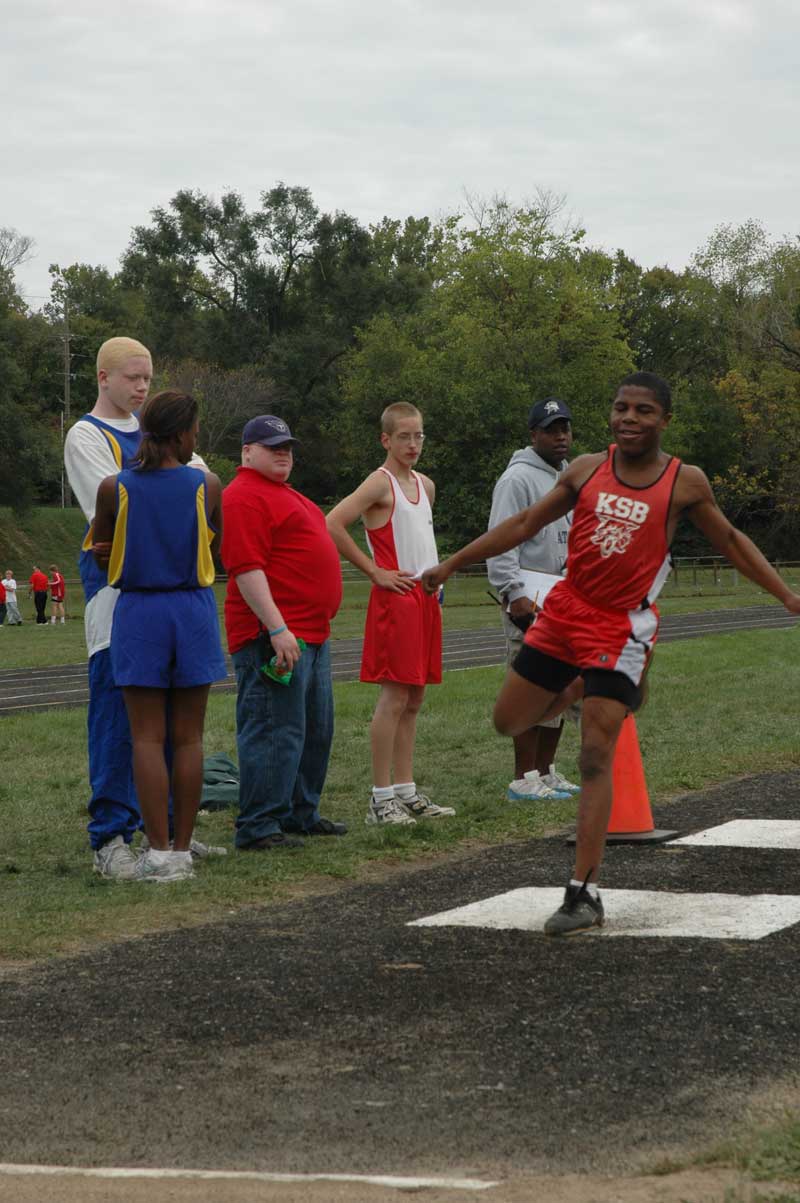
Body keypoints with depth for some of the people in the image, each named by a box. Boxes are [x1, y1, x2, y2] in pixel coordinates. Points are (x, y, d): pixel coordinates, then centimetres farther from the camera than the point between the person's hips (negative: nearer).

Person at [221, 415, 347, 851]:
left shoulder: (285, 495, 22)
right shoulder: (244, 497, -12)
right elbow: (247, 568, -21)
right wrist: (277, 628, -26)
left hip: (311, 635, 11)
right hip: (273, 637, -11)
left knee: (315, 730, 16)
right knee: (274, 731, -11)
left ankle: (300, 814, 25)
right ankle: (257, 827, -10)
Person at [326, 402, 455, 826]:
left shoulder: (425, 485, 15)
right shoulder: (381, 482, -9)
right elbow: (332, 524, -20)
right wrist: (375, 571, -14)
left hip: (425, 597, 8)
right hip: (396, 599, -8)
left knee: (413, 699, 10)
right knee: (394, 697, -8)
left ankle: (406, 791, 15)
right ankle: (381, 798, -5)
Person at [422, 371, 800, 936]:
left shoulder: (686, 483, -5)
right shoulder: (587, 469, 0)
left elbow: (731, 540, 10)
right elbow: (525, 523, 9)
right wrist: (451, 565, 9)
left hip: (622, 628, -4)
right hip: (566, 610, 4)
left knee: (596, 756, -11)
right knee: (509, 721, 10)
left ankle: (586, 894, -8)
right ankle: (583, 686, 40)